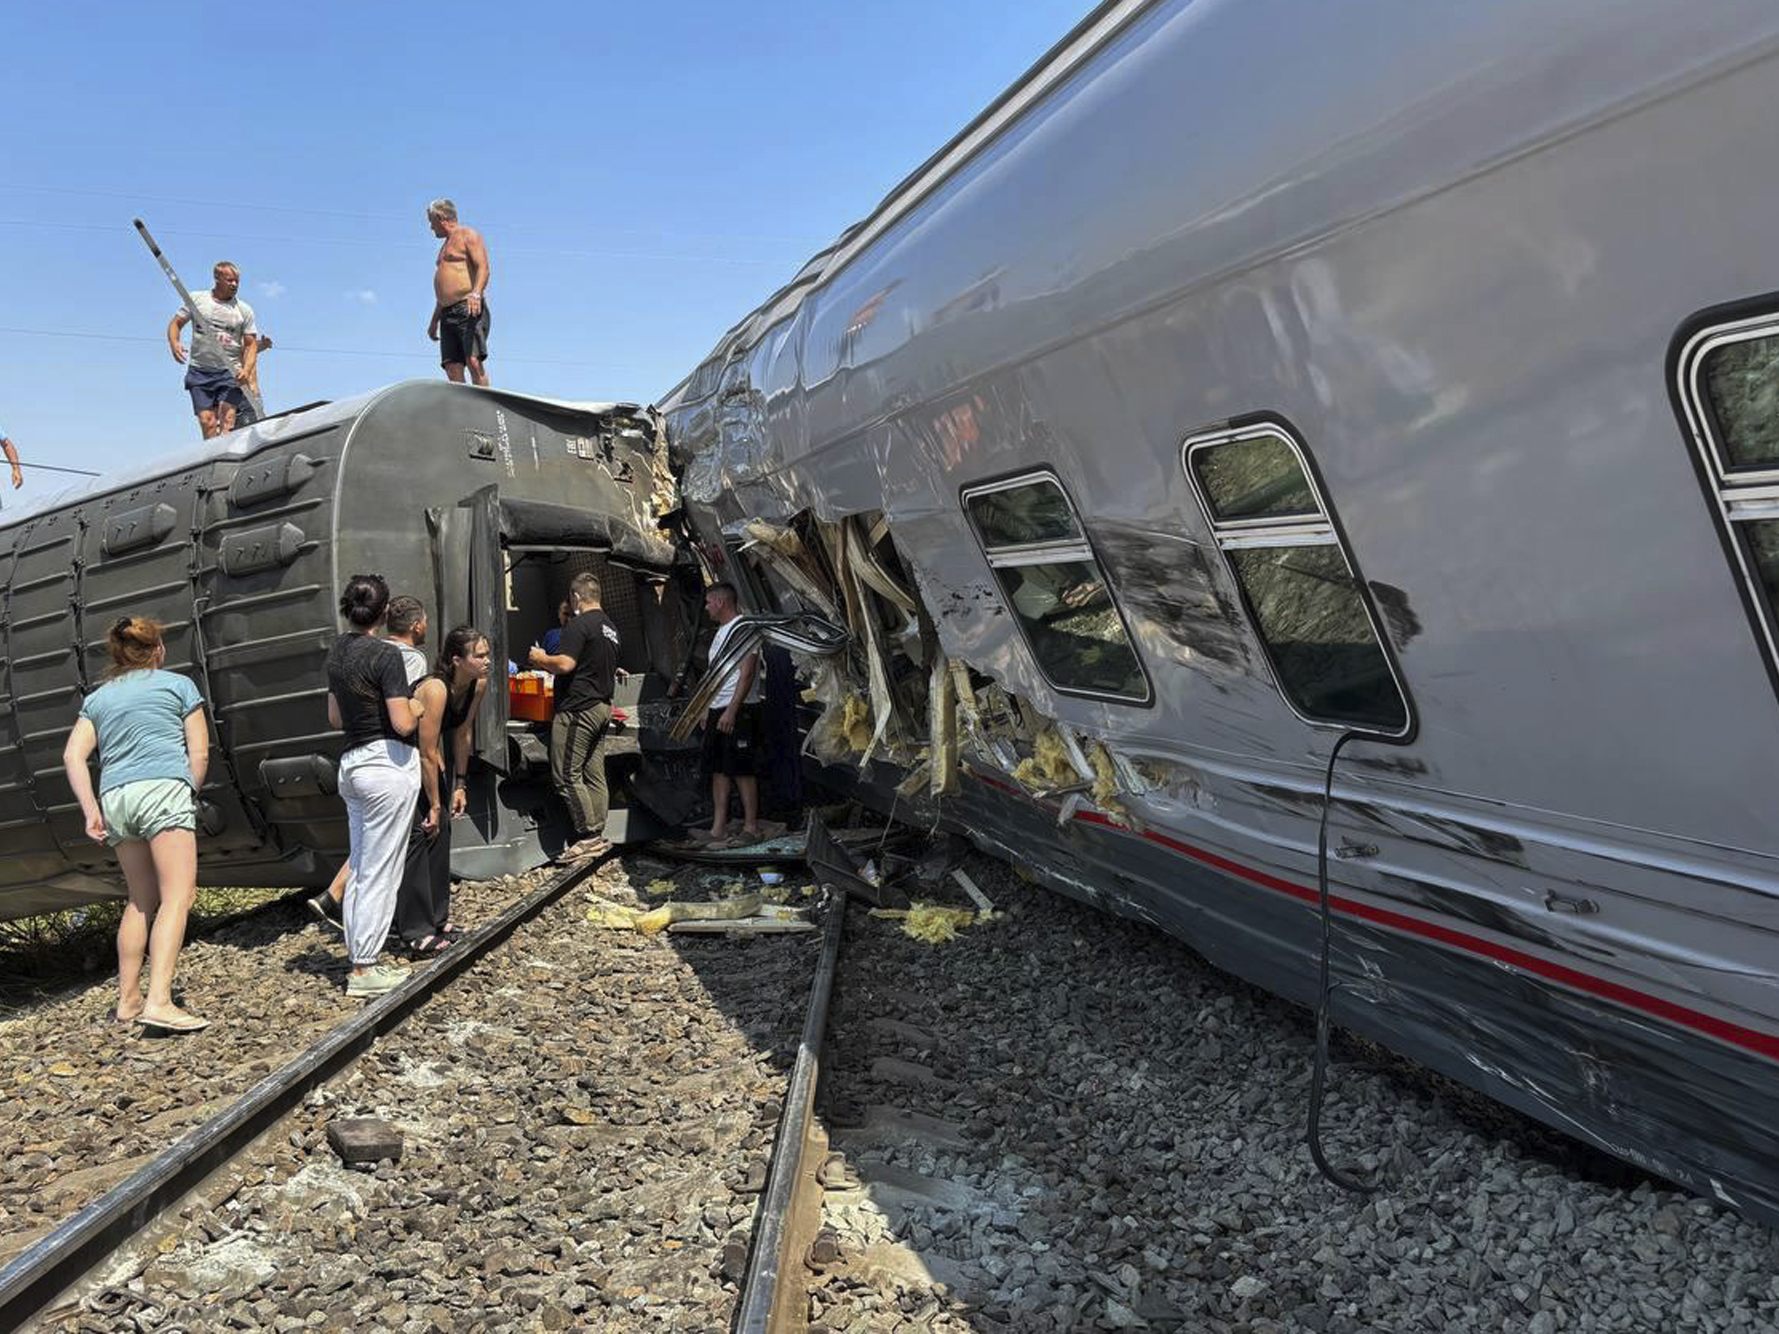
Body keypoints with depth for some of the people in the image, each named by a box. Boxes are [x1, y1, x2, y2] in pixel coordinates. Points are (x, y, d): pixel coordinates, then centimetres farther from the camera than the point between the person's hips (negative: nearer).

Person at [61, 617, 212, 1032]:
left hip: (114, 796, 5)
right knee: (177, 896, -11)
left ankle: (128, 999, 19)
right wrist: (190, 796, 16)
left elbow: (73, 756, 9)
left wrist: (91, 810, 4)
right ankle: (159, 1002, -23)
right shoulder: (178, 685, 12)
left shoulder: (98, 698, 23)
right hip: (164, 788, -5)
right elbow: (199, 753, 5)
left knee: (142, 900, 17)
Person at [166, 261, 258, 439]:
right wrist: (174, 343, -8)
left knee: (227, 419, -18)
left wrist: (246, 370, -13)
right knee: (207, 421, -5)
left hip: (231, 373, -1)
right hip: (200, 371, 1)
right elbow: (176, 323, 14)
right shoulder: (196, 299, 7)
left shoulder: (244, 310, 6)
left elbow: (251, 344, 5)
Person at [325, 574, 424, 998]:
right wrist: (415, 708, 2)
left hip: (351, 763, 8)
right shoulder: (385, 656, -15)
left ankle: (361, 958, 21)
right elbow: (403, 724, -18)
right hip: (388, 763, -8)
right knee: (380, 872, -2)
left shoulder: (337, 653, 10)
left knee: (360, 868, 15)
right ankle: (364, 970, 2)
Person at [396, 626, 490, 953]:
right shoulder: (436, 690, -33)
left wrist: (460, 785, 3)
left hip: (429, 757, 8)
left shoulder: (479, 684, -11)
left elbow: (463, 735, 1)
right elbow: (427, 755, -28)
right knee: (422, 833, -11)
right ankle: (416, 932, -6)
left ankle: (437, 918, 21)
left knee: (441, 830, 10)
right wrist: (435, 805, -22)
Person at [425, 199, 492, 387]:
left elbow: (483, 268, -13)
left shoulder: (468, 235, 3)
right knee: (452, 368, -4)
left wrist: (476, 294, -30)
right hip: (448, 314, 9)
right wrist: (434, 321, 30)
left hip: (469, 309, -9)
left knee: (473, 361, -21)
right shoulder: (447, 245, 29)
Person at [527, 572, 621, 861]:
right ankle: (598, 836, 12)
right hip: (602, 707, 10)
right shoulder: (610, 627, 17)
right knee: (595, 776, 10)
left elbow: (565, 664, -21)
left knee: (567, 776, -5)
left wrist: (541, 659, -2)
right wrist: (549, 663, 30)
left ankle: (588, 836, -6)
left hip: (577, 709, -10)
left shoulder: (578, 625, -13)